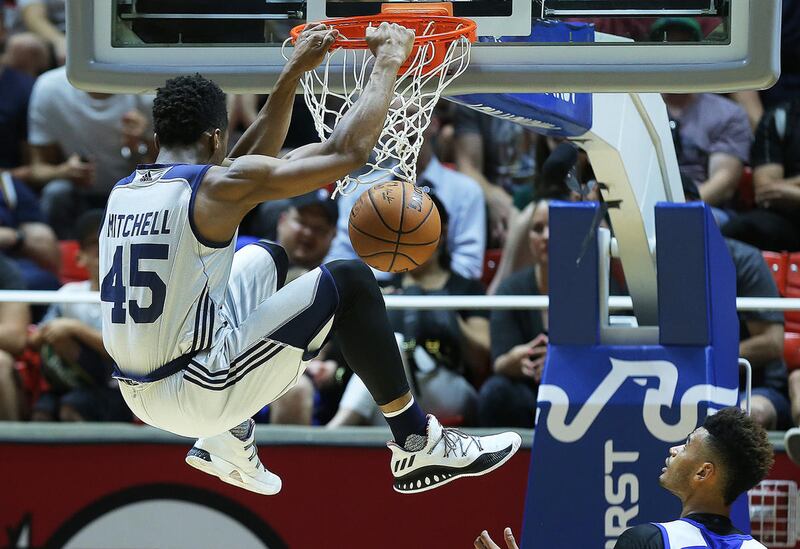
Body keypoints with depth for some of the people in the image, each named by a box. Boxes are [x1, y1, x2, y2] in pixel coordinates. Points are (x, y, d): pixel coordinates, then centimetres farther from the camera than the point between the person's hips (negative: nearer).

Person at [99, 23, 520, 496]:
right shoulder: (217, 187, -14)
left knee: (267, 260, 30)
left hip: (140, 394, 8)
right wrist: (388, 62, 2)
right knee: (349, 282, 5)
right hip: (198, 394, -8)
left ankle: (229, 441, 29)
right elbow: (348, 152, -12)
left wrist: (294, 72, 25)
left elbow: (249, 162, 25)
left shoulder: (123, 191, 9)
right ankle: (419, 446, 11)